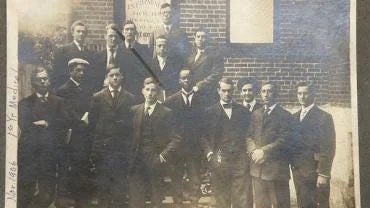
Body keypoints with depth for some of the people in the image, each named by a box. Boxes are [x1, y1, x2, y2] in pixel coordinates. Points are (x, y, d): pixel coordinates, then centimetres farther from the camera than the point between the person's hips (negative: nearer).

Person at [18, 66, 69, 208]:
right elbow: (24, 125, -7)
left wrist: (46, 123, -9)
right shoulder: (25, 103, 8)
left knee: (47, 195, 3)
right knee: (24, 196, 1)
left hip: (50, 155, 2)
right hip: (28, 153, -2)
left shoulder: (58, 102, 13)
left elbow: (64, 122, 0)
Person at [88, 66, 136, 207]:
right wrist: (99, 136, -2)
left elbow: (133, 122, 6)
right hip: (101, 146, 0)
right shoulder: (97, 97, 6)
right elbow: (92, 121, 5)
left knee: (120, 182, 1)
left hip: (122, 146, 0)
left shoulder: (130, 98, 6)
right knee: (101, 182, 3)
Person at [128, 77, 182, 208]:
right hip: (137, 160, 2)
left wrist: (164, 155, -11)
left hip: (156, 161, -2)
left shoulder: (166, 113, -2)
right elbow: (131, 135, 11)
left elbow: (175, 138, -4)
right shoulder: (134, 110, 7)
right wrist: (132, 155, 2)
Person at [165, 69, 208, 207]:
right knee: (176, 180, 7)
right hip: (176, 148, 0)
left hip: (195, 149, 1)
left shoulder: (201, 100, 4)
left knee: (195, 181, 2)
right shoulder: (171, 101, 1)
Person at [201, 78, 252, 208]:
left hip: (241, 161, 1)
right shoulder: (210, 112, 7)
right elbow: (204, 137, 4)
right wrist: (210, 154, -8)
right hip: (220, 162, -1)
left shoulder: (243, 111, 13)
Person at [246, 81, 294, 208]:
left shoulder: (284, 115, -2)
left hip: (277, 168, -5)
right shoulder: (256, 114, 15)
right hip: (257, 167, 5)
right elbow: (249, 136, 10)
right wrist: (253, 151, -10)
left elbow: (284, 139, -12)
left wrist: (264, 151, -16)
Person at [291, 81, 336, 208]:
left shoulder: (324, 117, -5)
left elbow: (328, 148, -10)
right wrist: (292, 166, 3)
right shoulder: (294, 117, 13)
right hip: (297, 172, 5)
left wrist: (323, 174, -16)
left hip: (315, 172, -5)